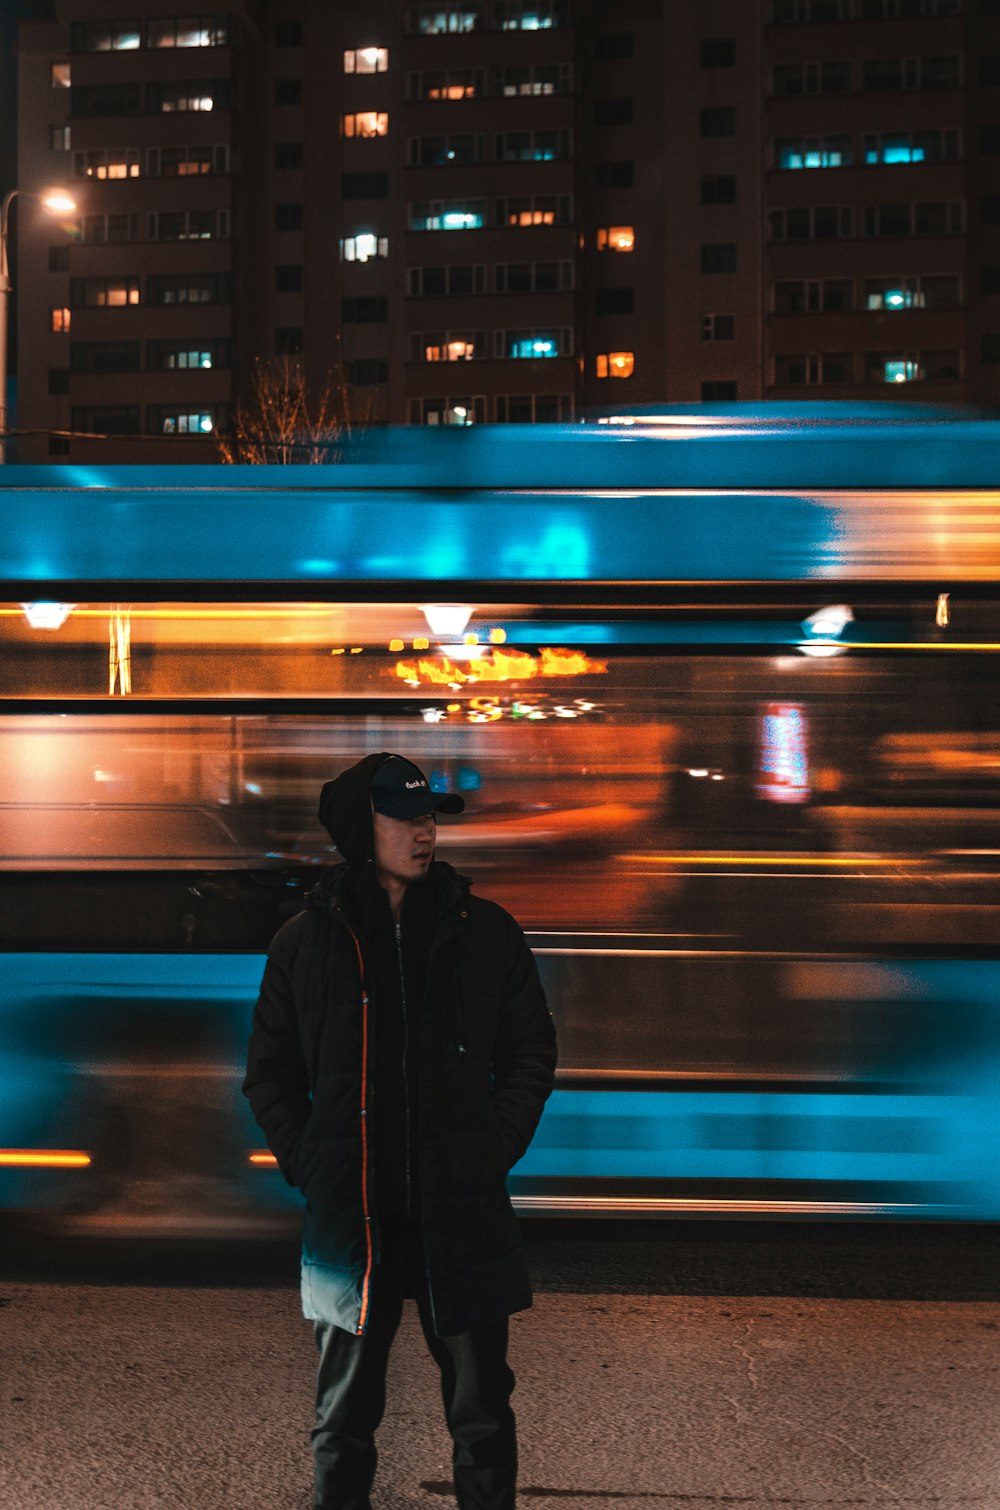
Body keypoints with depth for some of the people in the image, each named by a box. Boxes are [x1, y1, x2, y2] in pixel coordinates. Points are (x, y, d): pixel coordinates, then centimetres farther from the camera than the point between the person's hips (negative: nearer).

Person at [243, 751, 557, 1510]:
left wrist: (496, 1149, 0)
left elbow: (531, 1051, 9)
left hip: (462, 1212, 0)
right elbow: (270, 1074, 10)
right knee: (344, 1415, 12)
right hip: (350, 1213, 0)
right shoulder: (307, 940, 2)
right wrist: (310, 1165, 0)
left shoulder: (484, 930, 2)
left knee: (482, 1413, 9)